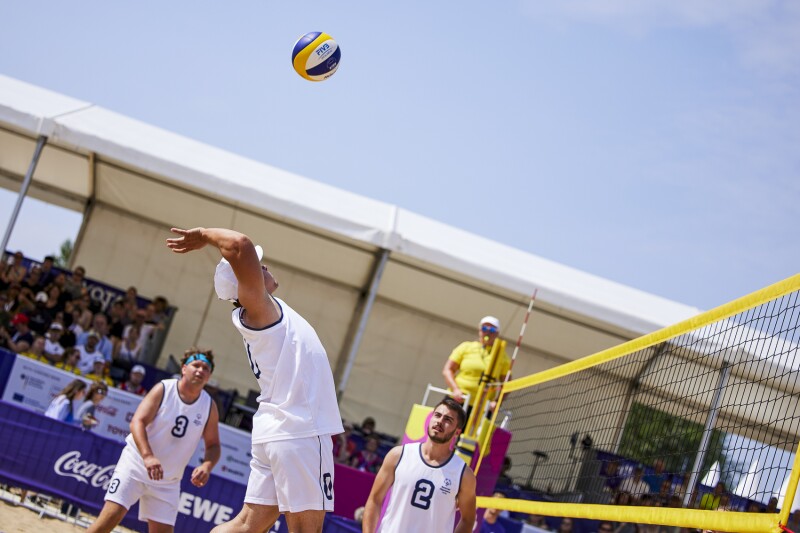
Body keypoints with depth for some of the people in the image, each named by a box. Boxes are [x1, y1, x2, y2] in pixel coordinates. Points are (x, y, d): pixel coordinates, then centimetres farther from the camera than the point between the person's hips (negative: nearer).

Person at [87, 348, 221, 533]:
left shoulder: (209, 406, -1)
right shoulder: (163, 390, -10)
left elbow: (213, 445, 4)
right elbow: (137, 422, -18)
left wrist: (206, 466, -19)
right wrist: (148, 456, -35)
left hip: (168, 482, 4)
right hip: (136, 464, -4)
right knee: (111, 515, -17)